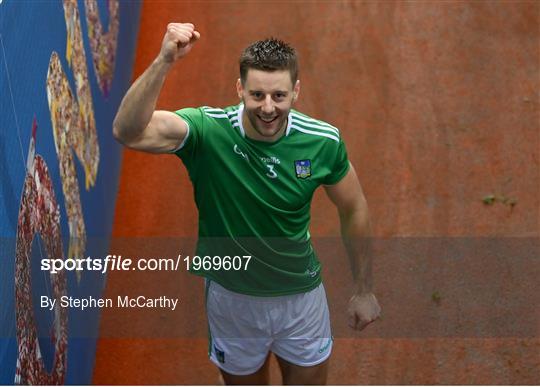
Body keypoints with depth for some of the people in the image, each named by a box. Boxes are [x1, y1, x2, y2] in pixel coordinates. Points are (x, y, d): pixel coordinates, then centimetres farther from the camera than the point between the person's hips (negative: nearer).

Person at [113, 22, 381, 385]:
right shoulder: (207, 130, -26)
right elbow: (128, 132, -42)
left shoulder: (324, 141, -20)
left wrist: (364, 290, 4)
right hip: (231, 297, -1)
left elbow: (354, 209, -3)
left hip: (301, 296, 1)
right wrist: (163, 62, -54)